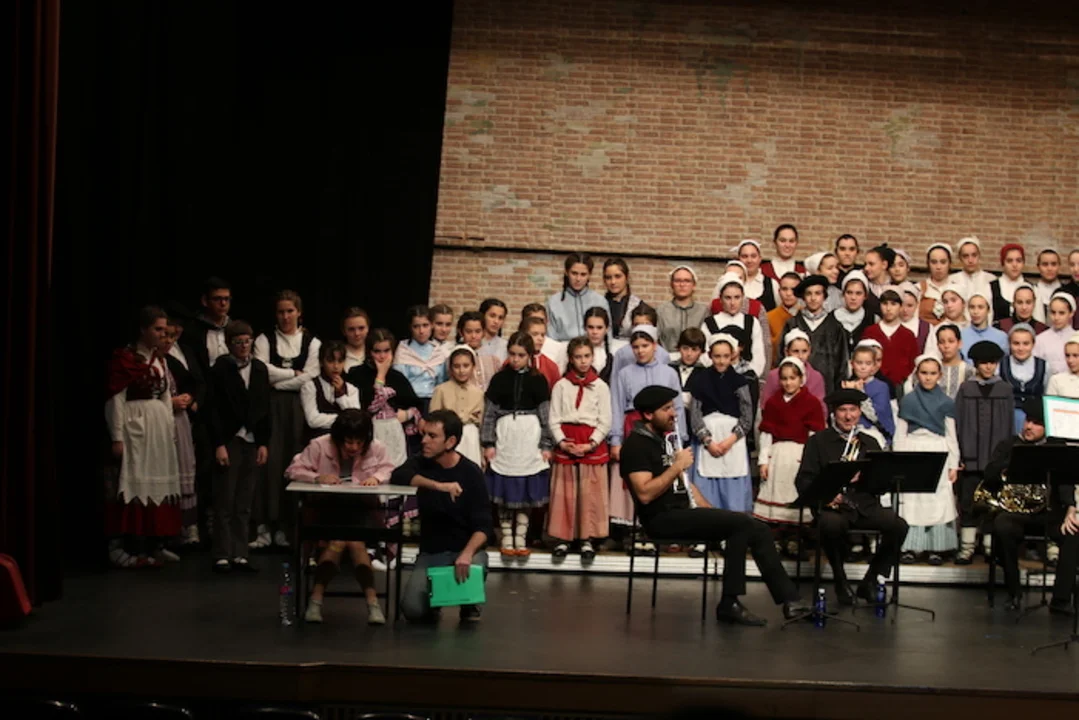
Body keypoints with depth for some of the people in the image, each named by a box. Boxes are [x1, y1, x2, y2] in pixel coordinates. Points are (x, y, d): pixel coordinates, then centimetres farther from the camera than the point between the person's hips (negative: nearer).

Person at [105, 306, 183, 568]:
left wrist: (171, 430, 13)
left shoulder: (160, 360, 14)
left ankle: (153, 545, 14)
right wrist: (117, 438, -15)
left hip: (160, 427, 7)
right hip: (135, 426, -7)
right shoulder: (124, 358, -8)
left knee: (158, 485, 8)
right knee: (135, 484, -7)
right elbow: (116, 400, -11)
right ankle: (132, 548, -4)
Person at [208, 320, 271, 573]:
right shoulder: (220, 369, -2)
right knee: (225, 502, -1)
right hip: (230, 441, -4)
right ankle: (222, 555, 3)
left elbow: (265, 408, 10)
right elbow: (214, 410, -5)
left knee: (244, 504, 6)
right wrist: (219, 445, -11)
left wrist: (264, 443, 4)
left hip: (254, 442, 4)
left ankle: (240, 554, 10)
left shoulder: (260, 369, 9)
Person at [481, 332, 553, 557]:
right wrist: (488, 443, 0)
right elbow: (489, 413, 5)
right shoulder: (499, 379, 4)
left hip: (529, 438, 0)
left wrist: (546, 444, -1)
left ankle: (521, 538, 9)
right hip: (505, 437, 1)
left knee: (526, 490, 2)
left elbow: (545, 414, 3)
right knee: (504, 491, 3)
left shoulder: (538, 380, 3)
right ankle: (506, 537, 11)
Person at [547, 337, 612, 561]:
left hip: (593, 444, -1)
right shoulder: (561, 386, 6)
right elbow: (554, 419, 3)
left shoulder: (601, 386, 4)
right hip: (566, 443, 1)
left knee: (590, 493, -1)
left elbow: (605, 421, 1)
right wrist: (562, 442, -11)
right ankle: (562, 538, 8)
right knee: (564, 492, 2)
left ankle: (587, 540, 4)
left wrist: (591, 444, -11)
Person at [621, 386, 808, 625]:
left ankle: (788, 598, -4)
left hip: (684, 511, 9)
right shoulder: (636, 444, -9)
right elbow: (644, 494, -21)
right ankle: (730, 603, -15)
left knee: (758, 529, -4)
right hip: (662, 518, -9)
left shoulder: (665, 439, 19)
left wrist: (711, 512, 11)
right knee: (741, 523, -22)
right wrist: (677, 466, -17)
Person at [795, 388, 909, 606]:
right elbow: (803, 481, 3)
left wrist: (861, 476, -10)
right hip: (832, 506, -3)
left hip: (866, 506, 3)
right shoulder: (818, 441, 10)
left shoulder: (870, 443, 20)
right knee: (832, 525, -38)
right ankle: (840, 581, -11)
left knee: (899, 525, -25)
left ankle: (870, 580, -5)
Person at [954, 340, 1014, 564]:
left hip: (996, 458, 0)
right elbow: (958, 423, 4)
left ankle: (992, 547, 10)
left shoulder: (1005, 390, 7)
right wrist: (958, 455, -3)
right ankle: (967, 547, 6)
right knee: (968, 503, 1)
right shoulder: (966, 389, 5)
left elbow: (1009, 426, 6)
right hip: (971, 457, 0)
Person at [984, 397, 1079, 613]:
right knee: (1002, 527, -35)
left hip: (1048, 512, 1)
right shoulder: (1008, 446, 15)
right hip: (1014, 509, -1)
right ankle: (1014, 593, -16)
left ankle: (1061, 599, -23)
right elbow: (990, 475, 0)